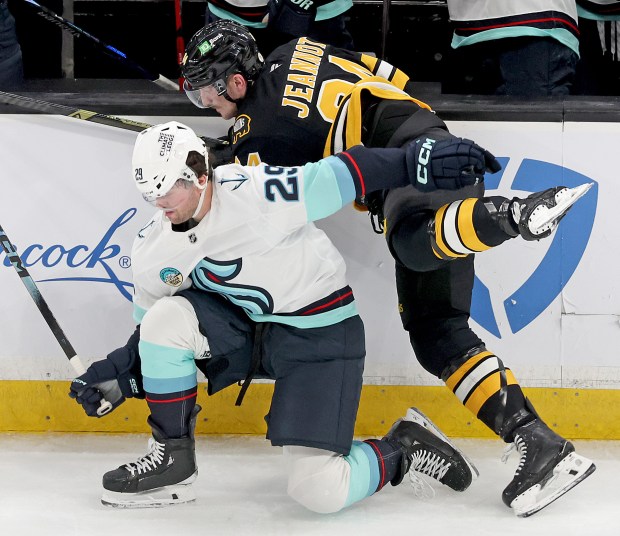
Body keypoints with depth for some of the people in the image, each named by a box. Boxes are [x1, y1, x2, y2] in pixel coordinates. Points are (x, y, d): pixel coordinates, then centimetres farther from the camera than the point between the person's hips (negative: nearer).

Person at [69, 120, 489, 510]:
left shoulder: (254, 193, -25)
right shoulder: (152, 250, -5)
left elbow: (342, 175, -23)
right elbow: (152, 334, 7)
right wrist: (118, 377, -9)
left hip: (321, 335, -6)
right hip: (242, 328, 6)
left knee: (319, 491, -16)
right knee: (166, 317, -22)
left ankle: (405, 448, 14)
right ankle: (173, 459, -5)